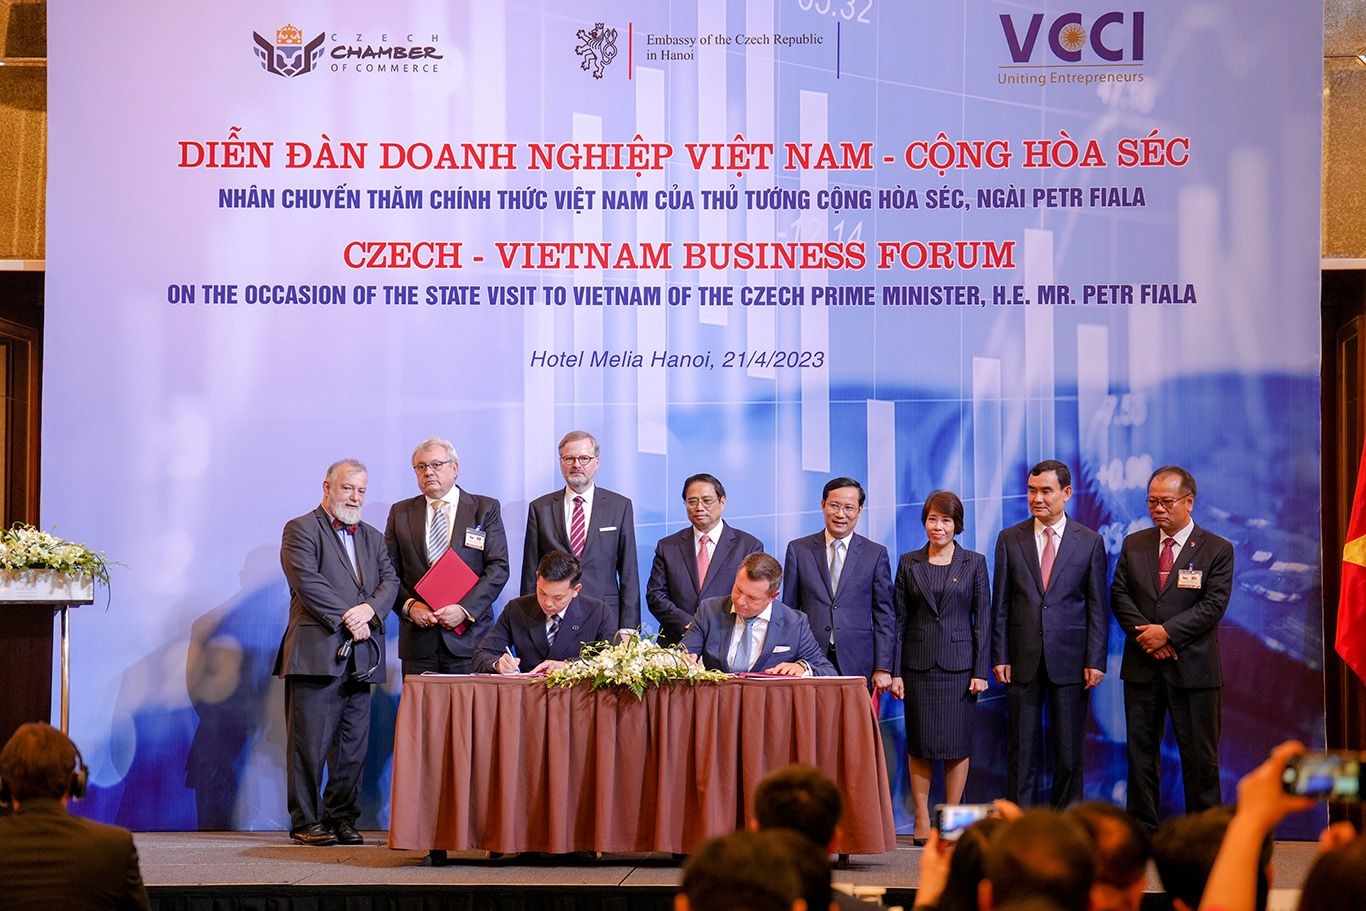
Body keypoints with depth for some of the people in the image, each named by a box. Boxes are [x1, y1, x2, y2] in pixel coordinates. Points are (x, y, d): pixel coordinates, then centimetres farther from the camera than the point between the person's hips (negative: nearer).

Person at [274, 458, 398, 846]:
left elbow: (390, 581, 10)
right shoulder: (301, 530, 2)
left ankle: (342, 818, 13)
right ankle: (306, 822, 1)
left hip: (360, 655, 6)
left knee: (353, 745, 6)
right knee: (309, 744, -4)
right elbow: (308, 582, -10)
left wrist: (370, 609, -10)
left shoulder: (373, 537, 22)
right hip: (317, 651, -6)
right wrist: (348, 619, -13)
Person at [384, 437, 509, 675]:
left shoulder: (486, 509, 6)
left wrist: (465, 609, -12)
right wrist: (409, 606, -8)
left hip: (469, 635, -2)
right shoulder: (400, 513, 13)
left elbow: (498, 567, -1)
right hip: (418, 639, 2)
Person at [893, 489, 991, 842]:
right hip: (918, 664, 1)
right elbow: (898, 619, 5)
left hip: (959, 664, -1)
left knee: (957, 744, 1)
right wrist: (894, 671, -1)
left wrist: (981, 671, -5)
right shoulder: (909, 563, 6)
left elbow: (983, 619, 2)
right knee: (920, 745, 2)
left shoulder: (974, 563, 4)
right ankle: (922, 819, 8)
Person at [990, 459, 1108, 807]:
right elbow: (1000, 604, 5)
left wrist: (1095, 661, -5)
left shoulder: (1090, 542, 3)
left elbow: (1097, 606, 2)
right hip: (1023, 660, 1)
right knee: (1021, 748, 4)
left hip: (1070, 660, -1)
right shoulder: (1010, 539, 5)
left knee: (1069, 749, 5)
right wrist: (999, 657, -1)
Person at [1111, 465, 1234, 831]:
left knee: (1199, 756, 0)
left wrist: (1168, 632, -17)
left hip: (1193, 668, -3)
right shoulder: (1133, 545, 11)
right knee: (1141, 752, 6)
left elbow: (1213, 605, -9)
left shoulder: (1217, 550, 0)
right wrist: (1146, 635, -11)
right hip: (1142, 666, 3)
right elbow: (1119, 595, 5)